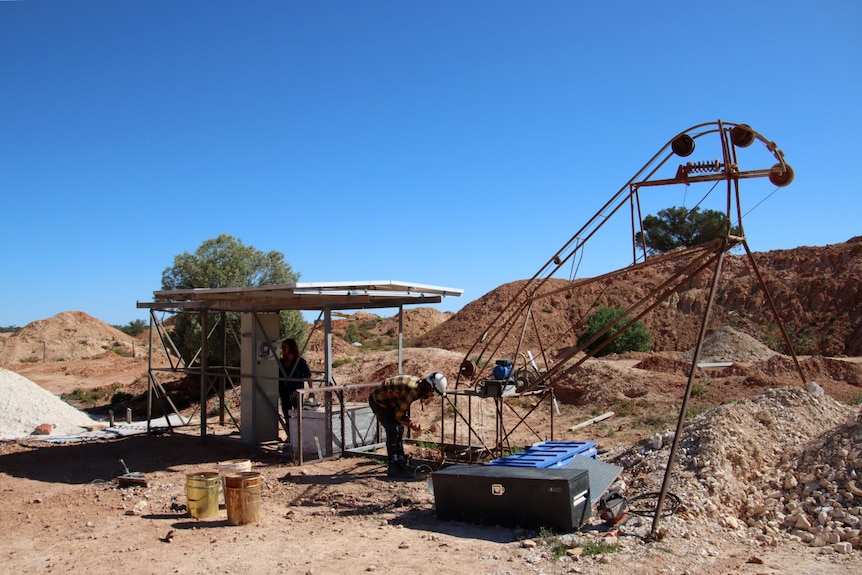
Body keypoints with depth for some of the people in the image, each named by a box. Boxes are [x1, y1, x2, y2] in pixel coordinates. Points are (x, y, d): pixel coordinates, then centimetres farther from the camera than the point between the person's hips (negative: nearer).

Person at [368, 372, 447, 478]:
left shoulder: (419, 384, -2)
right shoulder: (413, 390, -31)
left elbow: (404, 406, 9)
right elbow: (399, 415, -23)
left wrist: (409, 422, -1)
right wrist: (411, 425, -13)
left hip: (387, 401, 10)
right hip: (377, 400, -10)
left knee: (400, 428, 10)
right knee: (393, 430, -13)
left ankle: (400, 464, 17)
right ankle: (393, 468, -6)